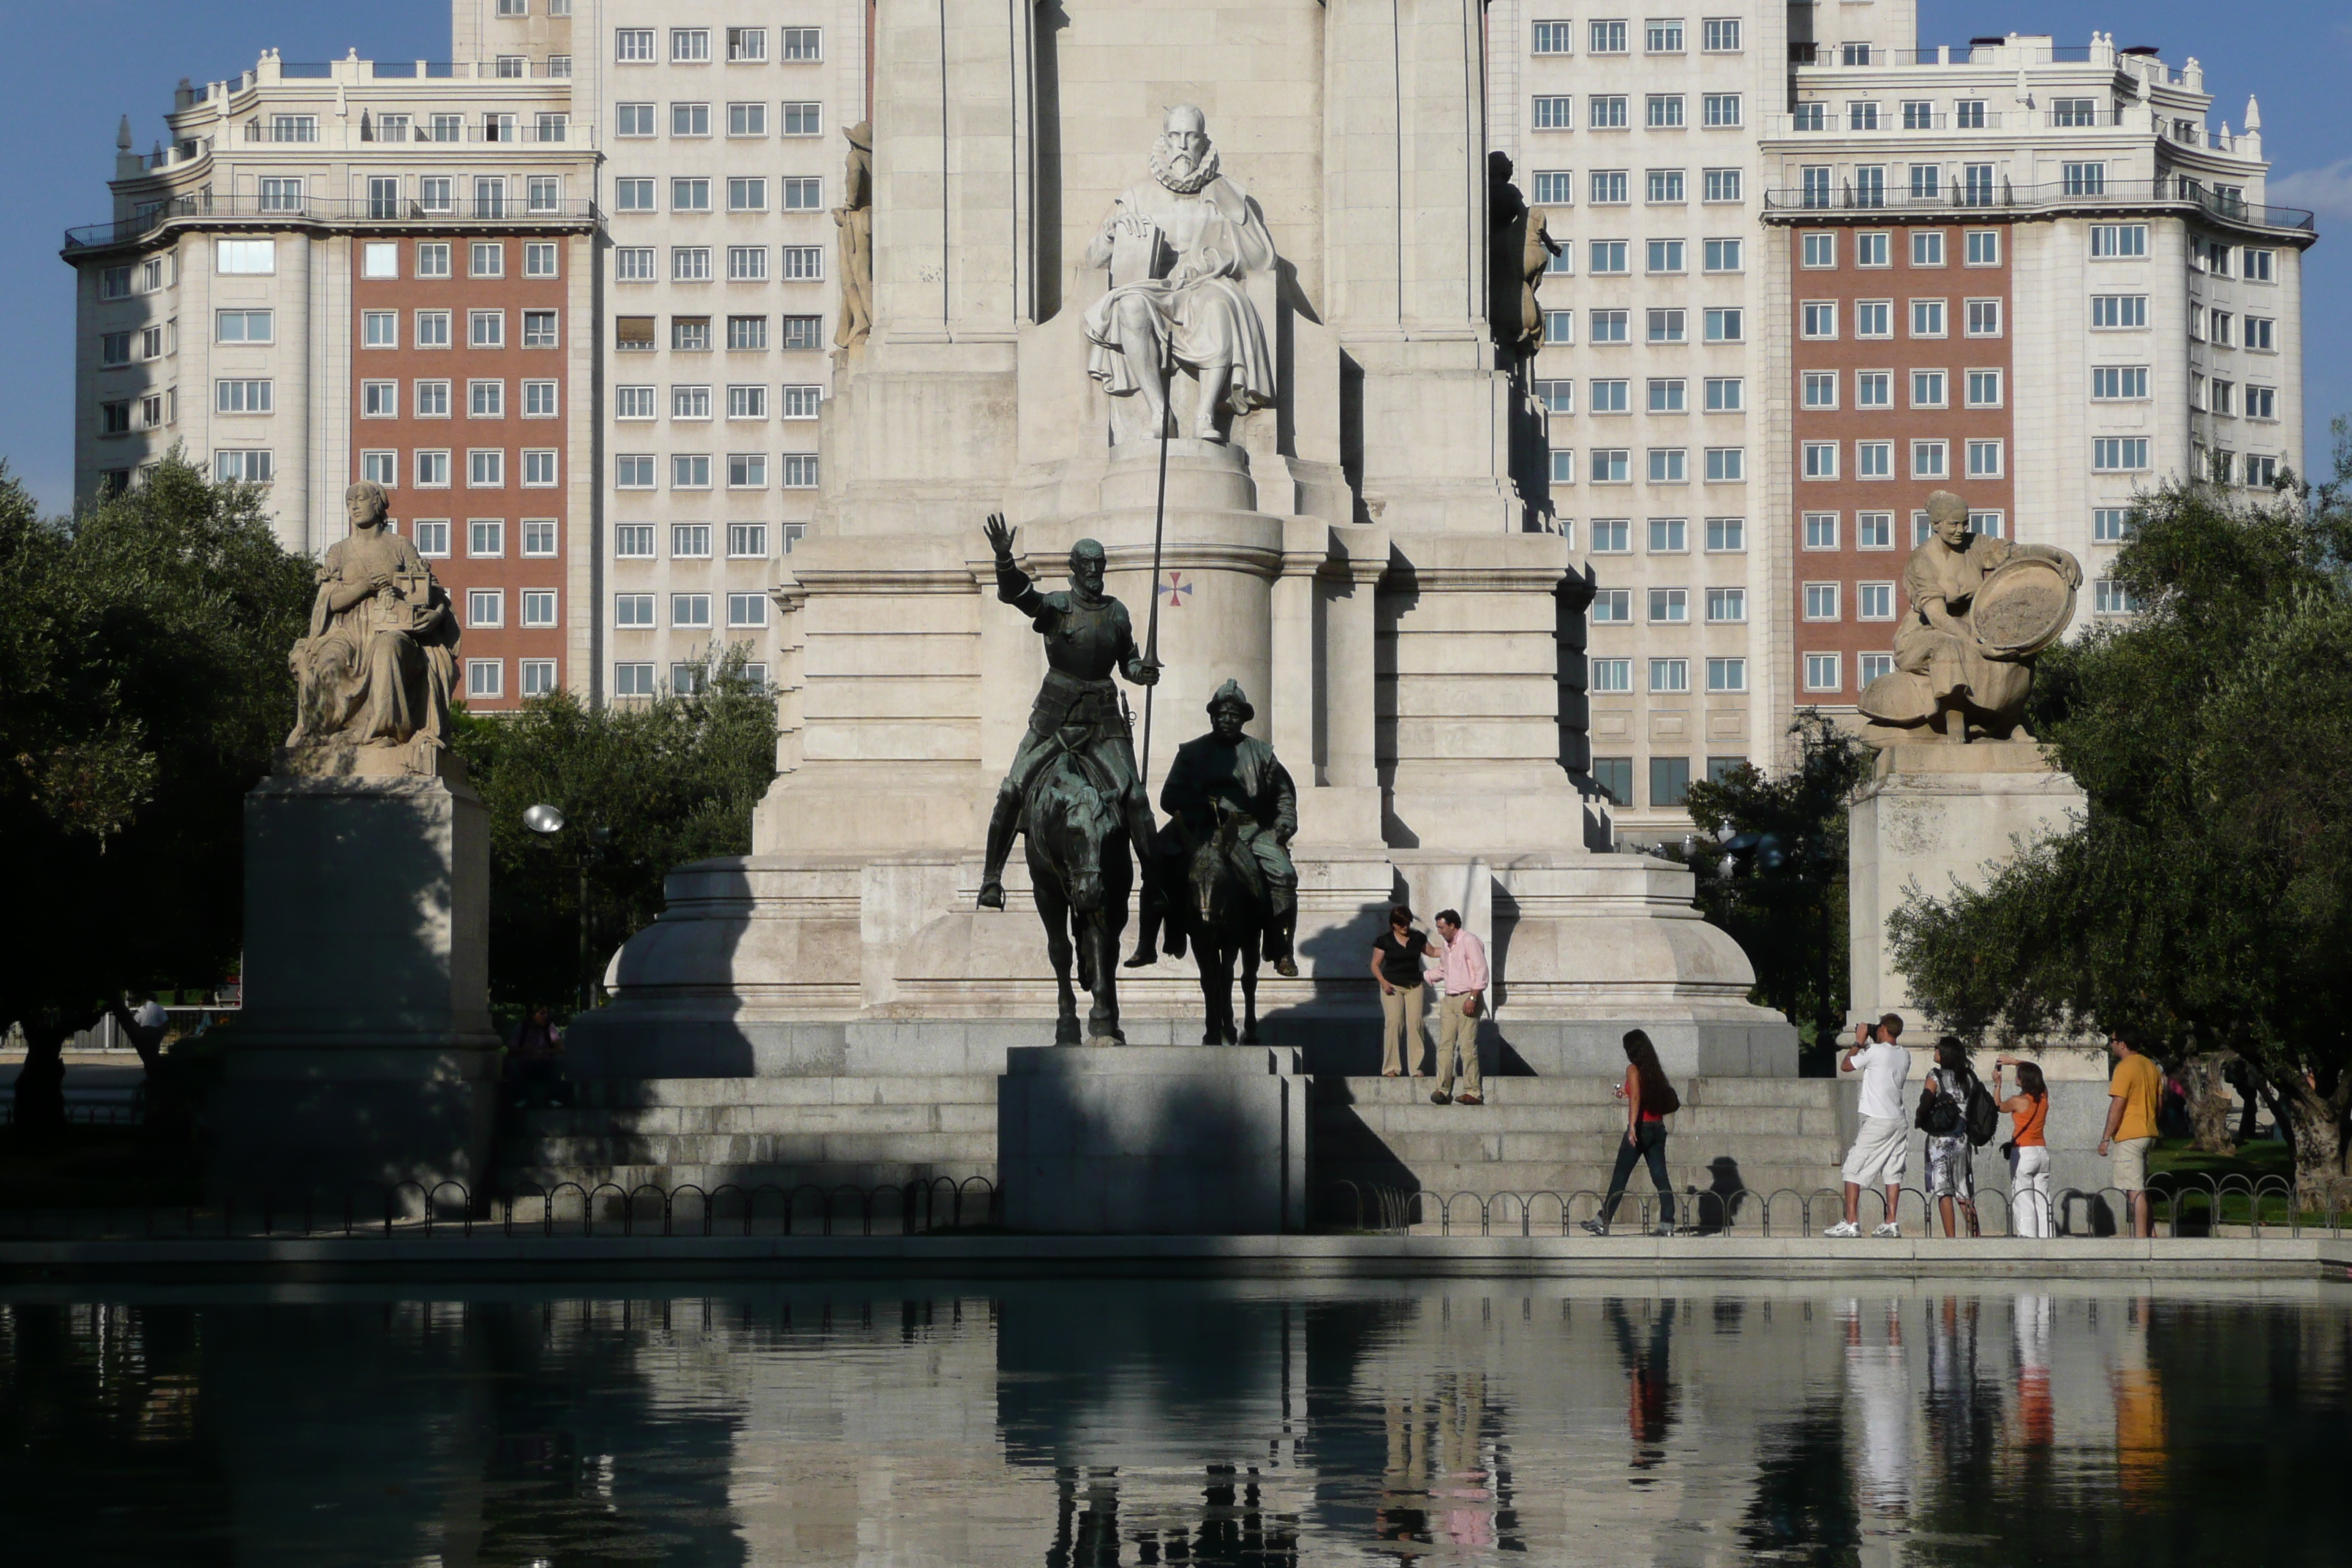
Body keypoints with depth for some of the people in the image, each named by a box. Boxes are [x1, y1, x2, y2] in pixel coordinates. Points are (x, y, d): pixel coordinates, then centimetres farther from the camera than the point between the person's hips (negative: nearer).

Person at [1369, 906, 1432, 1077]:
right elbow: (1375, 964, 3)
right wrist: (1383, 982, -12)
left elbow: (1432, 952, 23)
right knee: (1393, 1023, -14)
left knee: (1415, 1023, -8)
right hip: (1392, 986, -3)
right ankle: (1391, 1067, -11)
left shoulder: (1417, 938, 8)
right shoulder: (1385, 940, 0)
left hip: (1414, 986, 3)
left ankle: (1416, 1067, -4)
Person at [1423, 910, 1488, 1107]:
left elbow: (1481, 971, -13)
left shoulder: (1469, 942, -7)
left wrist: (1473, 998, -19)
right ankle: (1443, 1090, 1)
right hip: (1448, 1000, 8)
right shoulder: (1447, 947, 19)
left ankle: (1473, 1092, -6)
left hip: (1466, 999, -8)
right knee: (1445, 1046, 1)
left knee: (1467, 1047, -9)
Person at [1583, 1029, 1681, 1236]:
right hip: (1658, 1129, 6)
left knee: (1619, 1177, 0)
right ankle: (1667, 1223, -4)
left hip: (1641, 1129, -6)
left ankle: (1603, 1222, 3)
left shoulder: (1633, 1069, -7)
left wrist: (1632, 1126, -28)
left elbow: (1636, 1098, -20)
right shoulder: (1655, 1070, 12)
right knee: (1660, 1177, 3)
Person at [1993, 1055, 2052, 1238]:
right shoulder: (2043, 1096, 3)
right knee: (2043, 1201, 8)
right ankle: (2046, 1238, 5)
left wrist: (1997, 1084, 16)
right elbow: (2034, 1073, 22)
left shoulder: (2018, 1101, -13)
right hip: (2042, 1152, 6)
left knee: (2023, 1202, -5)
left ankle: (2027, 1237, -11)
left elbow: (1998, 1107, 7)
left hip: (2023, 1153, -6)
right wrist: (2013, 1061, 25)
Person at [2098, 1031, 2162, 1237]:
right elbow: (2158, 1101, 19)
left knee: (2135, 1191, -9)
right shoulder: (2150, 1066, 13)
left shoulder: (2125, 1068, -14)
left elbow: (2118, 1105, -17)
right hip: (2148, 1133, 9)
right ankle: (2151, 1235, 16)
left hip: (2129, 1136, -9)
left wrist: (2106, 1138, -13)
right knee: (2142, 1190, 16)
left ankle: (2140, 1237, -11)